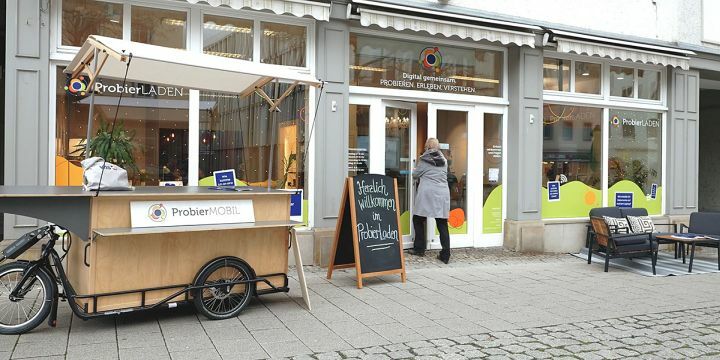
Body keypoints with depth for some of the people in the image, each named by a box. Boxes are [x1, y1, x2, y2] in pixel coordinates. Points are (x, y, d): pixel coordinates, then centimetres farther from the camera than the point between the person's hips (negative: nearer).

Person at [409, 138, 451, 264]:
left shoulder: (424, 160, -2)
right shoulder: (444, 160, 11)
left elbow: (415, 175, 6)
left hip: (427, 193, -4)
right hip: (443, 194, 4)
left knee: (418, 220, 13)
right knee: (442, 225, 3)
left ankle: (419, 249, 16)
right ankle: (445, 255, 0)